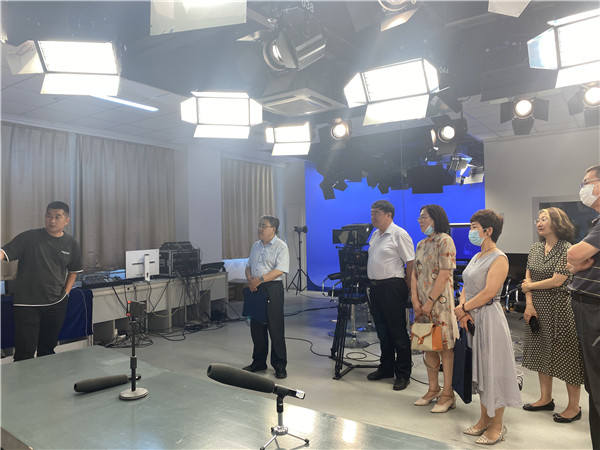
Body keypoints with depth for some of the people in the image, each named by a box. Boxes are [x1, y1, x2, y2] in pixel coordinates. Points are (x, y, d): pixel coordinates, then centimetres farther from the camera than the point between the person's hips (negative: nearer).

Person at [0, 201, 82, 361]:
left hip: (56, 305, 3)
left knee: (47, 349, 17)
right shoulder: (29, 237, -6)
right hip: (27, 304, -3)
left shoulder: (71, 244, 5)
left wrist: (66, 293, 7)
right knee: (24, 354, -3)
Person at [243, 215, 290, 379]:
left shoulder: (281, 246, -7)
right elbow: (248, 265, 17)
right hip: (255, 289, 7)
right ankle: (258, 362, 26)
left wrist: (260, 279, -21)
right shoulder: (256, 245, 15)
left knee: (275, 329, -2)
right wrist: (249, 279, -3)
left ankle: (280, 366, 9)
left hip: (272, 288, -7)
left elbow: (280, 270, -16)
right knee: (256, 327, 12)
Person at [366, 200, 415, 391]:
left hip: (392, 287, -8)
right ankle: (386, 368, 30)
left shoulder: (399, 234, -10)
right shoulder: (375, 235, 15)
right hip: (375, 287, 8)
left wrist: (405, 286, -11)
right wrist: (372, 283, 15)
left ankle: (403, 374, 12)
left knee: (398, 332, 0)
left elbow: (411, 262, -12)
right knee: (382, 330, 16)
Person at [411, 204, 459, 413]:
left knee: (445, 347, -1)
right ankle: (433, 389, 25)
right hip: (422, 302, 8)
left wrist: (430, 302, -16)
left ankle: (447, 395, 9)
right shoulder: (421, 244, 15)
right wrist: (415, 299, -1)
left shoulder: (444, 240, -9)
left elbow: (444, 274, -15)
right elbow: (415, 273, 11)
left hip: (439, 301, -8)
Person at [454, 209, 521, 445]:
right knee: (479, 368, 15)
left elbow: (489, 292, -21)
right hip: (473, 319, 9)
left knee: (493, 370, 1)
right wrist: (463, 309, -5)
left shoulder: (499, 259, -13)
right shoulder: (476, 257, 14)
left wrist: (463, 308, -13)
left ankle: (497, 426, 16)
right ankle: (484, 419, 30)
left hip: (489, 318, -9)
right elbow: (466, 287, 12)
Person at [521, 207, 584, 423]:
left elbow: (557, 281, -19)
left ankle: (574, 407, 16)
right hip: (538, 308, 7)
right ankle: (546, 399, 29)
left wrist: (530, 286, -6)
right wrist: (529, 304, -6)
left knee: (566, 356, 2)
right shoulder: (535, 249, 7)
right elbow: (528, 278, 5)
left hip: (560, 309, -7)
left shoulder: (566, 249, -13)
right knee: (542, 353, 14)